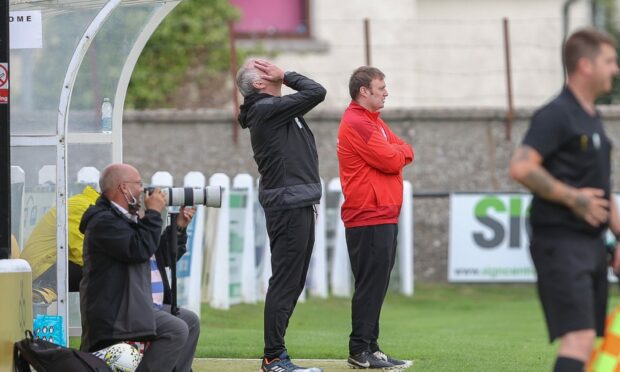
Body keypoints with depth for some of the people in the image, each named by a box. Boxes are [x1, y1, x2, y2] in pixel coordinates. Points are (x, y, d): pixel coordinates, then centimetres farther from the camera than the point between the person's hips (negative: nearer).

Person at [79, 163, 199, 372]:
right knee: (176, 330, -23)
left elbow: (161, 257, 27)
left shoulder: (129, 219, 20)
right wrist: (153, 213, -14)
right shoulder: (103, 221, -13)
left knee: (191, 321, 15)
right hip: (118, 312, -11)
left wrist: (179, 228, 16)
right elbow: (139, 250, -25)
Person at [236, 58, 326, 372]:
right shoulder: (266, 109, -13)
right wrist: (285, 77, -5)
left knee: (293, 282, 12)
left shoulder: (275, 109, 17)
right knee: (285, 282, -10)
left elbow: (313, 94, 24)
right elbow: (315, 93, -15)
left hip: (298, 204, 10)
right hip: (288, 205, -10)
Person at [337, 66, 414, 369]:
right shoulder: (356, 124, -13)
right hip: (369, 220, -10)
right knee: (370, 285, -9)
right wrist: (396, 152, 3)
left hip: (385, 217, 10)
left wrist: (393, 152, -4)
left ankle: (370, 348, 14)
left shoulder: (374, 122, 21)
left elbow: (406, 153, 16)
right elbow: (391, 162, -18)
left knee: (376, 286, 11)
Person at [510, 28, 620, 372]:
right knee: (580, 338, -20)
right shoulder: (556, 115, -12)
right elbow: (521, 168, -24)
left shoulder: (592, 119, 18)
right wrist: (573, 198, -18)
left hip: (592, 241, 10)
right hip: (561, 243, -10)